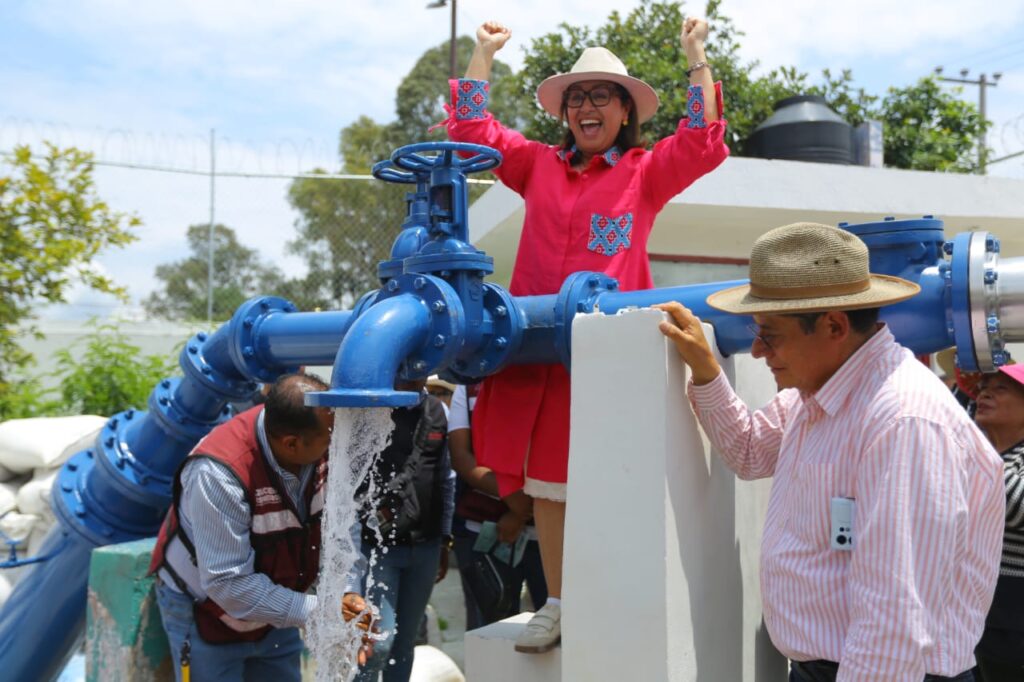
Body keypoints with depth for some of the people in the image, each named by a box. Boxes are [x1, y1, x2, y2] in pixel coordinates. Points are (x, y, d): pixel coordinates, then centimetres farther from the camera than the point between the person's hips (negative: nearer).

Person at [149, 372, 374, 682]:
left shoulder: (322, 450, -18)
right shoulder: (218, 473, -34)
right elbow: (228, 584, -31)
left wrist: (347, 595, -18)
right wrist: (315, 610, -30)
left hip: (275, 609, 5)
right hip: (205, 612, -5)